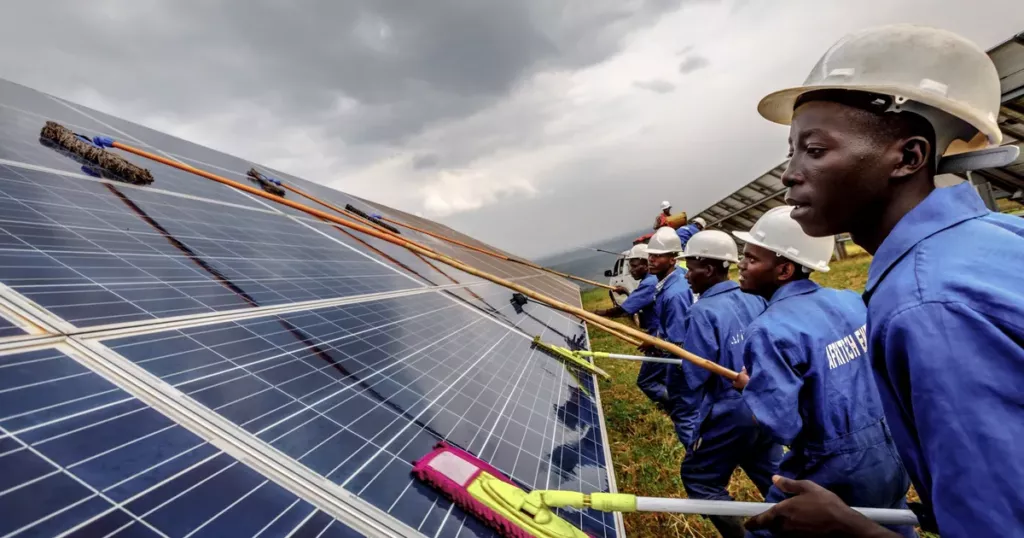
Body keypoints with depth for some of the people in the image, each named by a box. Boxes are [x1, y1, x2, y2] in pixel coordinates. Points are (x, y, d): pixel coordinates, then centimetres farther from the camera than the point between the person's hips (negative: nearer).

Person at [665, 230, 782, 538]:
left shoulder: (704, 312, -21)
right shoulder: (755, 299, 0)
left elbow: (692, 375, -21)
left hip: (730, 413, -7)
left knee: (698, 478, 11)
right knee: (772, 477, 23)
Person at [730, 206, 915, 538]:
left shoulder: (768, 330, -25)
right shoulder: (851, 301, -2)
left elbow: (781, 427, -27)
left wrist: (749, 386, -10)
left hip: (833, 473, -7)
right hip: (888, 453, 7)